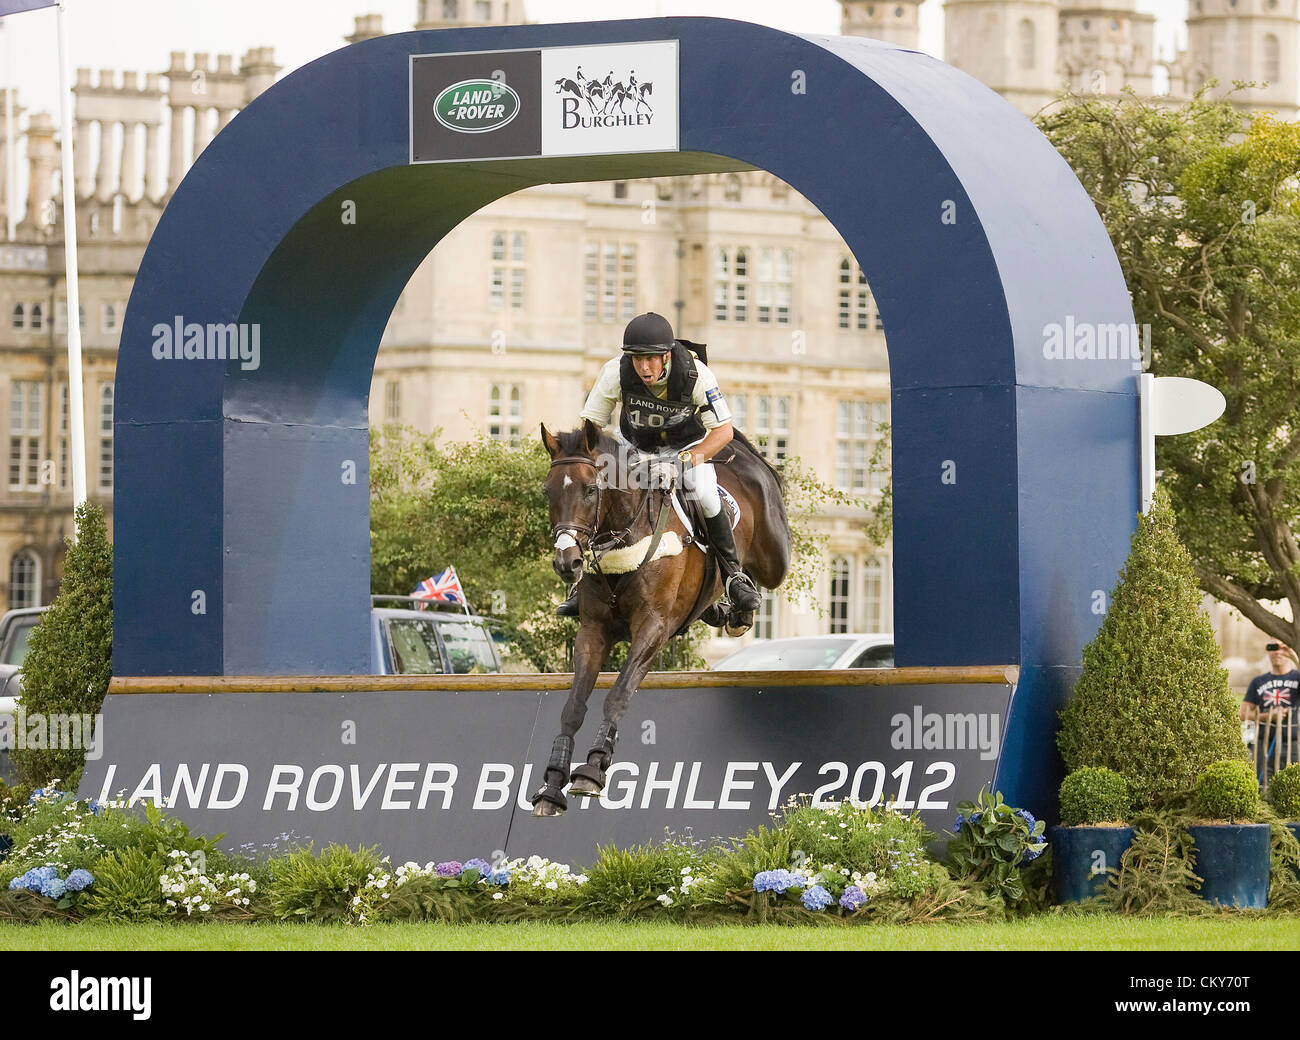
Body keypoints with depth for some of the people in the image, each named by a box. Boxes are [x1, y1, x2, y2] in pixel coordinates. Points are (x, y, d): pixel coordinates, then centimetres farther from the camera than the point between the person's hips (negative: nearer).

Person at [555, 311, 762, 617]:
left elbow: (724, 431, -25)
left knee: (706, 494, -29)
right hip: (635, 446, 2)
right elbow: (589, 424, -17)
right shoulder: (615, 372, -28)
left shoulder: (695, 374, -32)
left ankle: (734, 576, -12)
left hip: (689, 444, -2)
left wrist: (685, 460, -38)